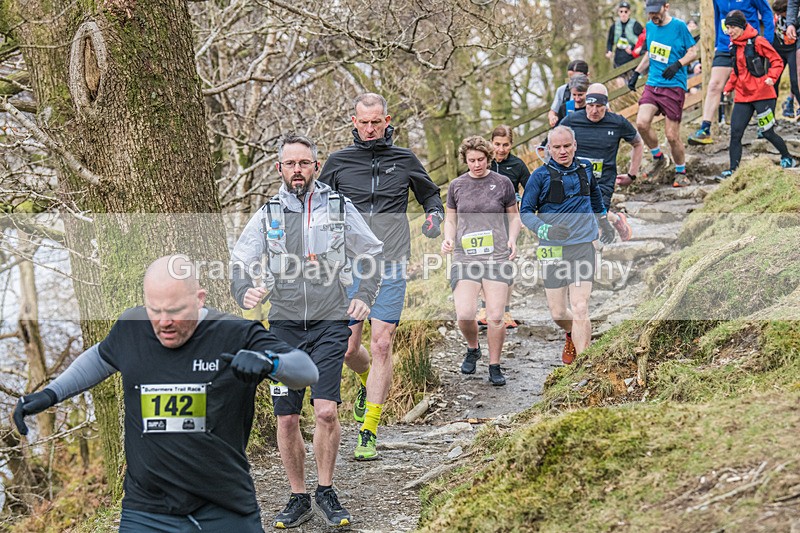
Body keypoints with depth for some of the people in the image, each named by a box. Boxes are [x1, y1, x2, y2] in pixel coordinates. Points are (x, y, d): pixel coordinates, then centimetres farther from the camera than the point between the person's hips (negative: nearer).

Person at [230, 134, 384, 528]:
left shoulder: (339, 207, 3)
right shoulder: (268, 214, 6)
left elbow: (373, 254, 13)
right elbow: (240, 263, 6)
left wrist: (365, 296, 0)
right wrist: (245, 292, -15)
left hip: (330, 323, -2)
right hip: (284, 325, 2)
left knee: (326, 411, -13)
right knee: (287, 419, 3)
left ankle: (326, 491, 6)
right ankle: (298, 498, 17)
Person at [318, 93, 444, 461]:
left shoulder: (404, 160, 6)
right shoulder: (338, 162, 6)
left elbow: (430, 194, 21)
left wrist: (434, 215, 1)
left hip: (390, 268, -1)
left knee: (381, 346, -8)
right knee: (348, 348, 2)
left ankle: (369, 434, -3)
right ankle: (367, 382, 39)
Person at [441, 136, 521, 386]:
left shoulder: (502, 183, 5)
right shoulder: (457, 185, 9)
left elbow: (513, 215, 15)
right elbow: (450, 218, 18)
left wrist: (512, 239, -2)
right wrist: (448, 238, -2)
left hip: (497, 256, -1)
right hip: (465, 257, 1)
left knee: (495, 317, -6)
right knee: (464, 314, -12)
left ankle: (494, 367, 11)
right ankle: (473, 349, 19)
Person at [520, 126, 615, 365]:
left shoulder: (585, 168, 6)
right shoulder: (541, 175, -5)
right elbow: (526, 212, -3)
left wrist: (603, 220, 36)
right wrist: (546, 230, -20)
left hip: (582, 247, 1)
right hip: (552, 250, 0)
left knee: (580, 310, -11)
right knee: (558, 313, 6)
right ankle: (572, 335, 41)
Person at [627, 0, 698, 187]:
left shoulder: (679, 26, -7)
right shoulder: (649, 26, 10)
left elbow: (693, 52, -4)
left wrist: (678, 64, -21)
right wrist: (636, 73, 15)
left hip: (674, 86, -5)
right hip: (652, 85, 5)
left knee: (672, 136, -4)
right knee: (641, 123, -17)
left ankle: (681, 173, 19)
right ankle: (659, 158, 9)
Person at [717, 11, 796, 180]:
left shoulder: (757, 41, -10)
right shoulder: (734, 46, 11)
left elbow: (777, 61, -8)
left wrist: (771, 78, -24)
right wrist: (728, 88, 13)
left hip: (762, 95, -6)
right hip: (742, 96, 6)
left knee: (767, 132, 1)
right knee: (735, 134, -4)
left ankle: (787, 158, 23)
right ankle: (733, 169, -2)